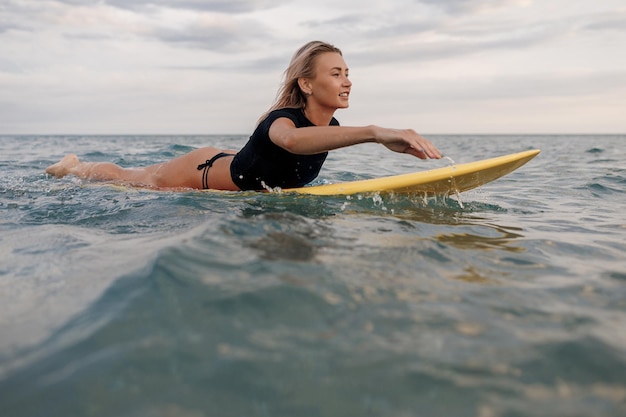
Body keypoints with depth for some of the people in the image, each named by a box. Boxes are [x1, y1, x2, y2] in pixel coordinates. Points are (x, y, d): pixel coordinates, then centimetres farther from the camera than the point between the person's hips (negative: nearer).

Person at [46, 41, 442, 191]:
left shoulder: (331, 126, -14)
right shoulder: (281, 118, -39)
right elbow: (291, 139, -66)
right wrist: (374, 131, -76)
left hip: (231, 162, 7)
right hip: (201, 172, -7)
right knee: (125, 177, 21)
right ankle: (74, 165, 52)